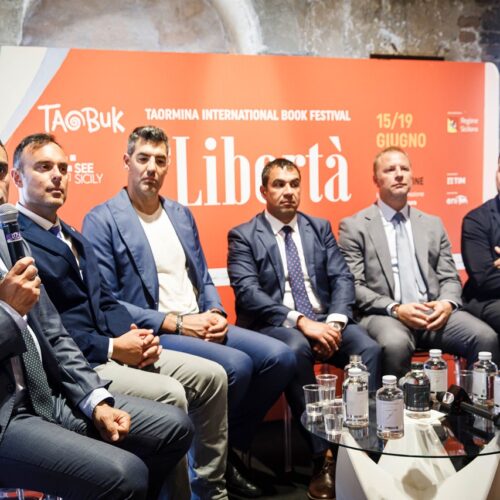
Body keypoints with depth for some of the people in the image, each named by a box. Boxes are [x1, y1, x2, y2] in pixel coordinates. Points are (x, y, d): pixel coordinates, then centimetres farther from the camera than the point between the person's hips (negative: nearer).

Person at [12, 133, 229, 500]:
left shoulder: (75, 238, 20)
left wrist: (135, 335, -3)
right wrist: (111, 347, -18)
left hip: (113, 349, 9)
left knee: (211, 376, 0)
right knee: (170, 394, -25)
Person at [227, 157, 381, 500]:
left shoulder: (320, 228, 15)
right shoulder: (243, 236, 3)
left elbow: (343, 278, 7)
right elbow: (247, 292, -11)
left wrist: (335, 321, -14)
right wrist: (301, 321, -22)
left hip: (324, 320, 4)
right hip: (274, 325, -3)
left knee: (369, 349, -25)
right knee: (296, 349, -36)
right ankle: (324, 456, -26)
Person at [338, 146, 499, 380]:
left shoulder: (433, 224, 20)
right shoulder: (354, 226, 6)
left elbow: (450, 278, 16)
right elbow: (352, 286, -2)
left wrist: (448, 303, -7)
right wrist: (394, 309, -16)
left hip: (434, 312, 4)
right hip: (384, 315, -4)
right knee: (395, 344, -37)